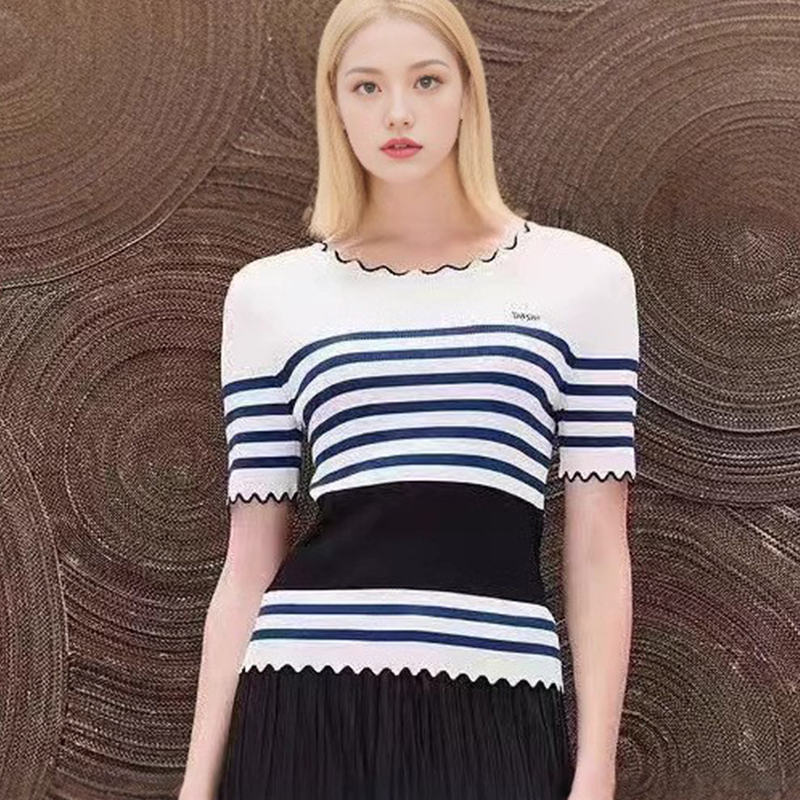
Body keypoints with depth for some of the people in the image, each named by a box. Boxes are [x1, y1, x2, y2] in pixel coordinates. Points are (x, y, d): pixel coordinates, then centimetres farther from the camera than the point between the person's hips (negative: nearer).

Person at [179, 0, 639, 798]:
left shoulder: (583, 277, 5)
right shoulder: (268, 293, 6)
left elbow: (597, 547, 4)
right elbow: (250, 558, 7)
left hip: (496, 708, 0)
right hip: (307, 704, 1)